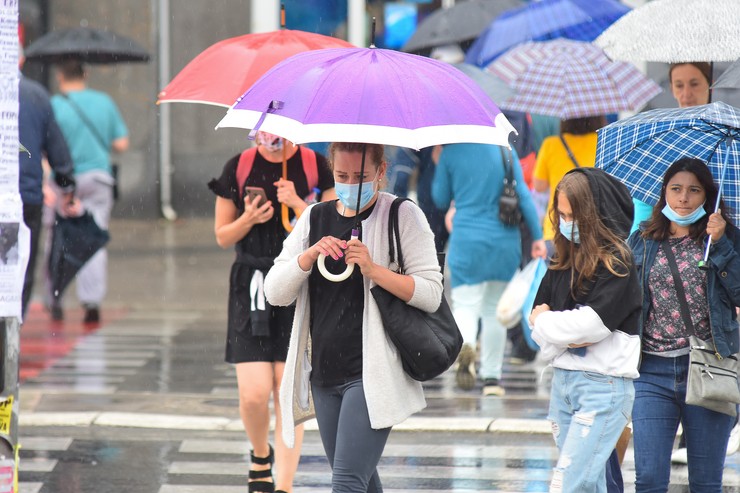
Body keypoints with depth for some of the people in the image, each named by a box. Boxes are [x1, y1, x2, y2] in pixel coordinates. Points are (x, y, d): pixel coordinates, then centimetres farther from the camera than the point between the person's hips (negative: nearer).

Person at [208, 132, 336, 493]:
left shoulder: (315, 165, 1)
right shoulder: (238, 167, 3)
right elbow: (222, 236, 9)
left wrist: (297, 203, -15)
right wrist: (248, 220, -11)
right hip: (251, 285, 0)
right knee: (253, 393, -8)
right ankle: (260, 456, 23)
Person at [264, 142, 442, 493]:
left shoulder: (403, 216, -2)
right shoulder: (315, 218, 12)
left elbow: (431, 294, -8)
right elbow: (275, 293, 6)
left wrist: (374, 270, -20)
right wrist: (309, 256, -12)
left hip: (373, 373, -6)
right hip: (325, 374, 6)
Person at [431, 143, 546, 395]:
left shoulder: (450, 152, -4)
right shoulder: (505, 151, -1)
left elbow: (441, 199, 5)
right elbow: (523, 195, -3)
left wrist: (438, 164, 19)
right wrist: (537, 236, 3)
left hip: (466, 240, -2)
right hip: (504, 240, 2)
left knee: (465, 304, -1)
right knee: (495, 308, 15)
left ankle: (463, 344, -35)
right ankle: (492, 377, 20)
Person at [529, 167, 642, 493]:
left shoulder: (616, 264, -8)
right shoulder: (563, 263, 13)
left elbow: (593, 322, -18)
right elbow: (537, 312, 9)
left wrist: (545, 321, -3)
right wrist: (567, 334, -11)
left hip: (603, 383, -7)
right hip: (562, 378, 7)